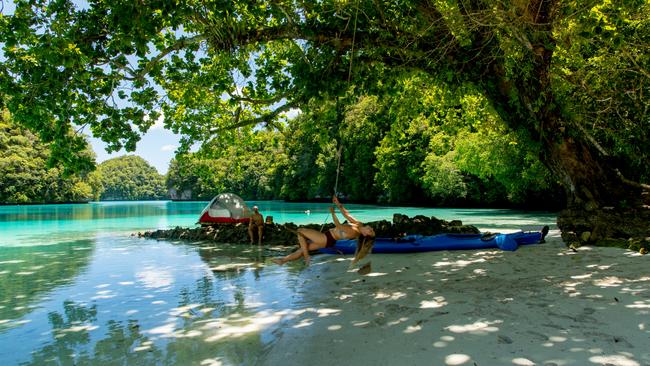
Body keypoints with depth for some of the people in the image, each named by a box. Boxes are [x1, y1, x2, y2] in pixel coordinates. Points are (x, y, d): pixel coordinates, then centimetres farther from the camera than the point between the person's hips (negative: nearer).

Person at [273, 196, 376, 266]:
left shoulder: (354, 231, -27)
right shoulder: (359, 224, -3)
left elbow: (338, 225, -23)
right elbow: (346, 214, 6)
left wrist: (332, 212, -14)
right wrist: (338, 204, 2)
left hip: (327, 238, -9)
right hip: (328, 239, 9)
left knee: (300, 231, -6)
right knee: (302, 249, 14)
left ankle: (306, 257, -2)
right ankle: (283, 260, 23)